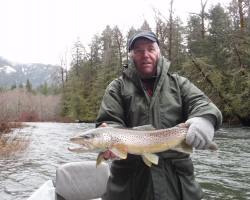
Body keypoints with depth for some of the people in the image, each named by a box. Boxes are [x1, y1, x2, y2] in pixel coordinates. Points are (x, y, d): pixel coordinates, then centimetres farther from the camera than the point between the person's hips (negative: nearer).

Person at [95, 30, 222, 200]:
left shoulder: (178, 83, 10)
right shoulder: (118, 87, 6)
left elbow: (200, 103, -5)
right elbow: (109, 122, -5)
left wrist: (205, 119, -30)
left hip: (177, 176, 2)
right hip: (131, 178, -1)